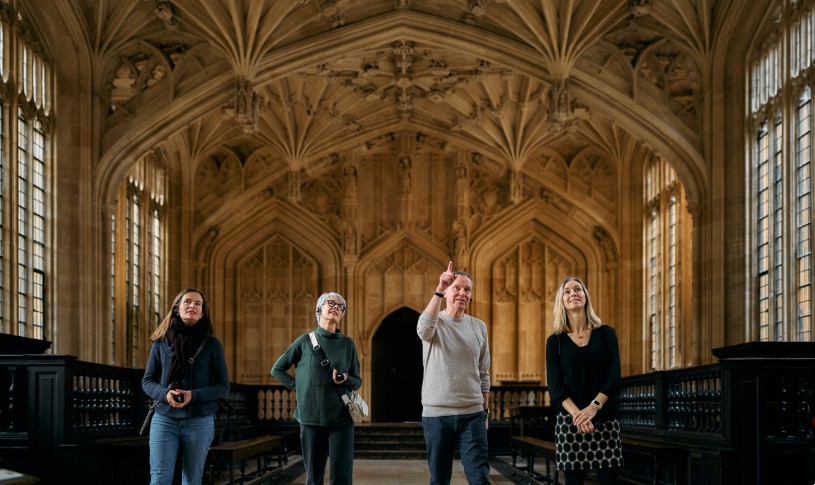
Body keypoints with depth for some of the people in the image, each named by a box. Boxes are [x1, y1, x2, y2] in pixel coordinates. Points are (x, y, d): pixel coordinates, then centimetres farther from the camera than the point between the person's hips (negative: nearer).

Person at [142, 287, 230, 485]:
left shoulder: (211, 344, 1)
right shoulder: (161, 342, 5)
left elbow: (223, 386, 1)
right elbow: (147, 381, 8)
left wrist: (194, 396, -16)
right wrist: (165, 394, -13)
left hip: (199, 422, 0)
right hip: (164, 419, 0)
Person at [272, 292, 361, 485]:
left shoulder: (348, 344, 7)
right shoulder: (305, 341, 4)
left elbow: (357, 381, 12)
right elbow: (277, 369, 13)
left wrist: (346, 380, -9)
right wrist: (297, 386, 1)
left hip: (342, 418, 0)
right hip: (312, 418, 0)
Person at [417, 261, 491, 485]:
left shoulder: (479, 327, 8)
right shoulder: (435, 321, -1)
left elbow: (483, 374, 14)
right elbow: (424, 330, -28)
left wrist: (485, 411, 12)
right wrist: (439, 290, -37)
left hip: (472, 414, 2)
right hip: (436, 414, -2)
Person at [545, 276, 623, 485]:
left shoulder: (606, 334, 7)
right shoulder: (555, 341, 7)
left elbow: (614, 376, -2)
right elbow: (555, 385, 0)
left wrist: (593, 407, -17)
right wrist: (577, 414, -17)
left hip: (605, 419, 0)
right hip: (569, 419, 0)